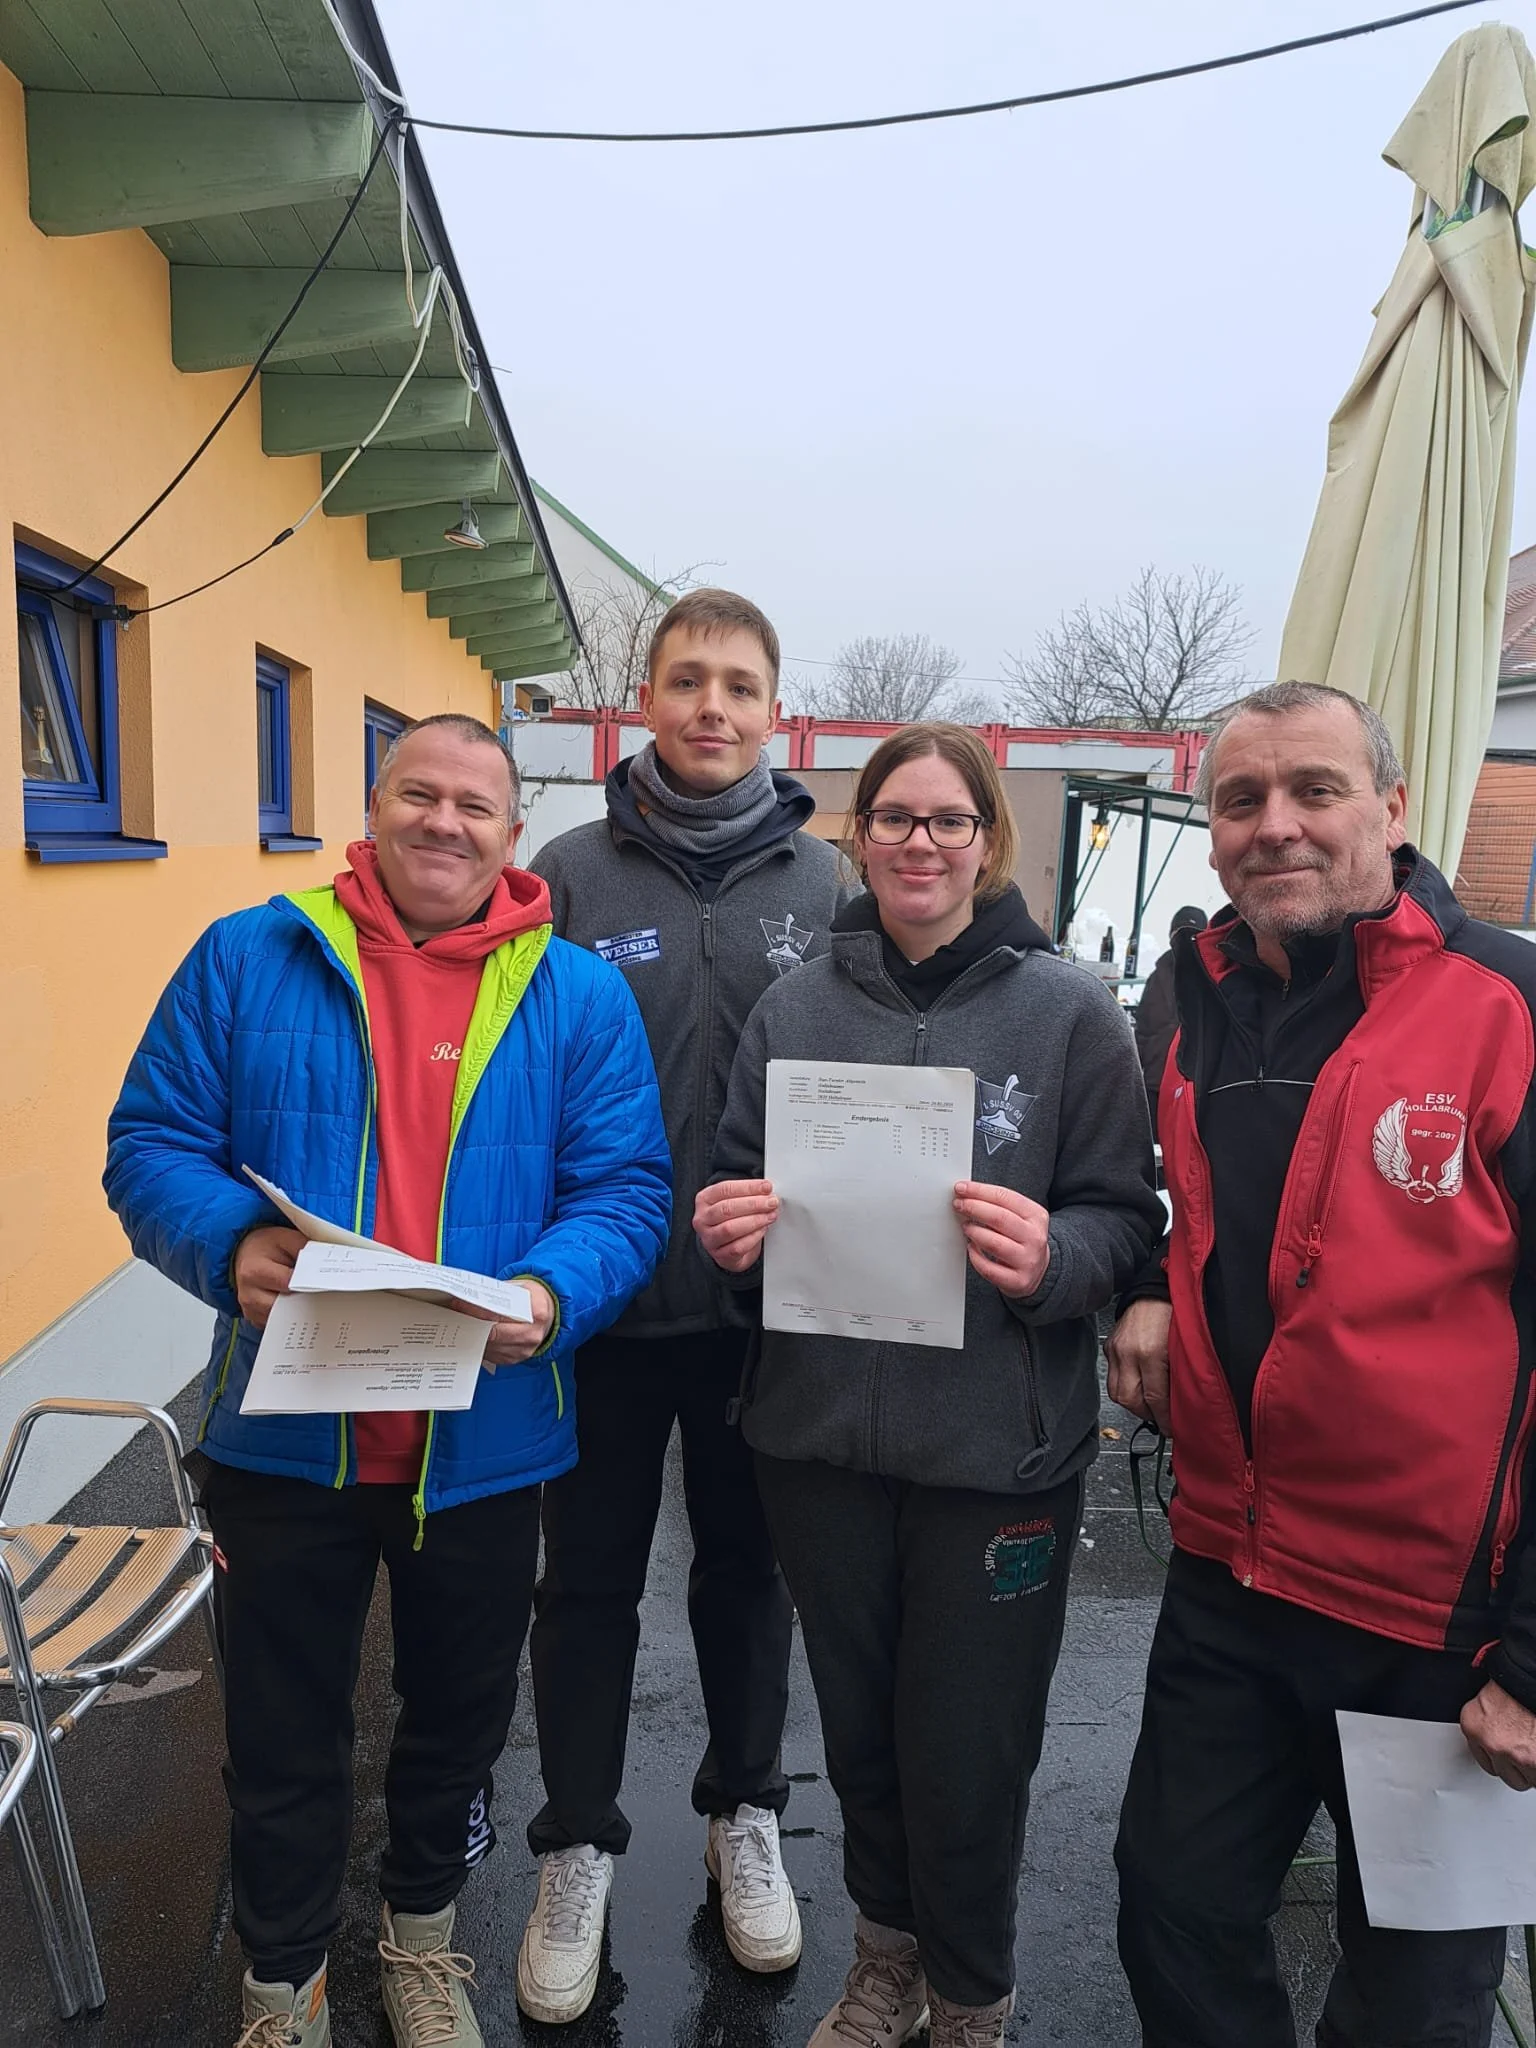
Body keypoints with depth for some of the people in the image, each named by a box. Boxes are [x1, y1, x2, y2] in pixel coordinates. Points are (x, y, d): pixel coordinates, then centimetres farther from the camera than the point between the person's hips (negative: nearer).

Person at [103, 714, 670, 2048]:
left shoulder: (580, 997, -3)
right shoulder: (247, 960, -3)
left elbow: (626, 1188, -7)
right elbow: (151, 1144, -3)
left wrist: (553, 1293, -26)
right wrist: (230, 1242, -23)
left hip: (487, 1447, 1)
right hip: (282, 1438, 0)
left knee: (458, 1721, 23)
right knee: (282, 1739, 18)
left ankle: (423, 1929, 54)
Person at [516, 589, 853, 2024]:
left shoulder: (825, 883, -1)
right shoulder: (570, 874, -4)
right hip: (603, 1301, -1)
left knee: (748, 1567, 19)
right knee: (589, 1580, 14)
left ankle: (745, 1814, 43)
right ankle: (577, 1848, 36)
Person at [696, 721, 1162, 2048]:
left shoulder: (1069, 1011, -5)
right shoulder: (796, 1009, 3)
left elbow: (1126, 1220, -4)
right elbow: (734, 1188, 10)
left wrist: (1053, 1259, -24)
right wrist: (727, 1230, -12)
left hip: (998, 1451, -3)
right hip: (821, 1437, 3)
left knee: (966, 1750, 11)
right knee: (859, 1726, 20)